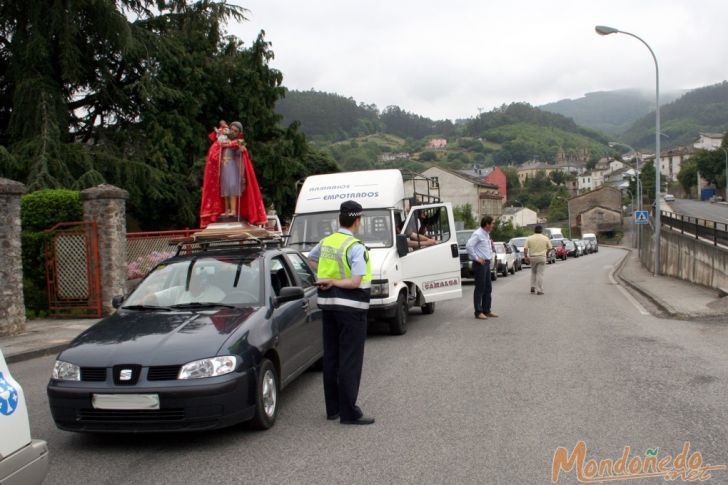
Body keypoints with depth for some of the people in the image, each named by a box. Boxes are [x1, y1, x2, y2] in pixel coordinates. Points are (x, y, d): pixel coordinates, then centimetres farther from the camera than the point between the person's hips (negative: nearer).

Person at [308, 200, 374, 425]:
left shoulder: (326, 242, 7)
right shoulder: (356, 248, -16)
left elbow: (310, 259, 27)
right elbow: (355, 282, -23)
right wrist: (332, 281, -11)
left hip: (328, 304, 8)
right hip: (351, 307, -7)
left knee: (331, 357, 14)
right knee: (350, 360, -3)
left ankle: (333, 408, 23)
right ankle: (348, 412, -1)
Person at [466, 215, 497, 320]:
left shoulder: (487, 235, 15)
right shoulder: (478, 234, -14)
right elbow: (468, 245, -25)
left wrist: (491, 244, 7)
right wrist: (477, 258, -20)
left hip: (487, 263, 10)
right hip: (480, 264, -10)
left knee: (488, 288, 13)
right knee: (480, 288, -5)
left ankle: (486, 310, 22)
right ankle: (478, 312, 1)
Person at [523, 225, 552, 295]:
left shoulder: (529, 238, 0)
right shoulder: (545, 238, 0)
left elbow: (525, 248, -7)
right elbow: (549, 248, 5)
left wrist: (526, 257, -1)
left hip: (532, 257, 2)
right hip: (542, 257, -1)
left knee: (533, 272, 21)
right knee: (540, 273, -1)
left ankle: (533, 287, 14)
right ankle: (539, 290, -4)